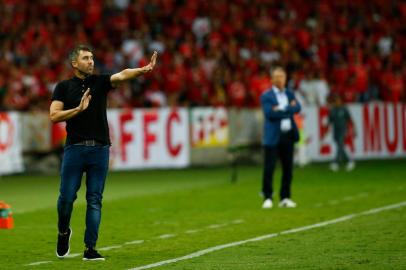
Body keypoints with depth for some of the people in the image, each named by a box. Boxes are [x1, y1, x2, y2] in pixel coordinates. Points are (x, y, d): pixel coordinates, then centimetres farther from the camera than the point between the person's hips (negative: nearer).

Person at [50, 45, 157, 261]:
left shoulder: (100, 82, 8)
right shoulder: (63, 87, 6)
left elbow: (122, 75, -11)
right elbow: (54, 115, -3)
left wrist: (143, 70, -29)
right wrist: (79, 109, -14)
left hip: (99, 148, 1)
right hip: (74, 148, -1)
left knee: (95, 200, 0)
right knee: (66, 197, 0)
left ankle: (90, 248, 3)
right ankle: (63, 232, 28)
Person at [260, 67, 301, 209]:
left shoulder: (290, 94, 13)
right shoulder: (266, 96, -2)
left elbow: (297, 108, -3)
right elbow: (270, 113, -16)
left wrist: (282, 109, -15)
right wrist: (289, 109, -9)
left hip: (288, 135, 5)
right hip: (273, 137, -5)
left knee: (288, 169, 7)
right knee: (269, 168, -6)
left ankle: (285, 198, 13)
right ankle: (267, 198, 0)